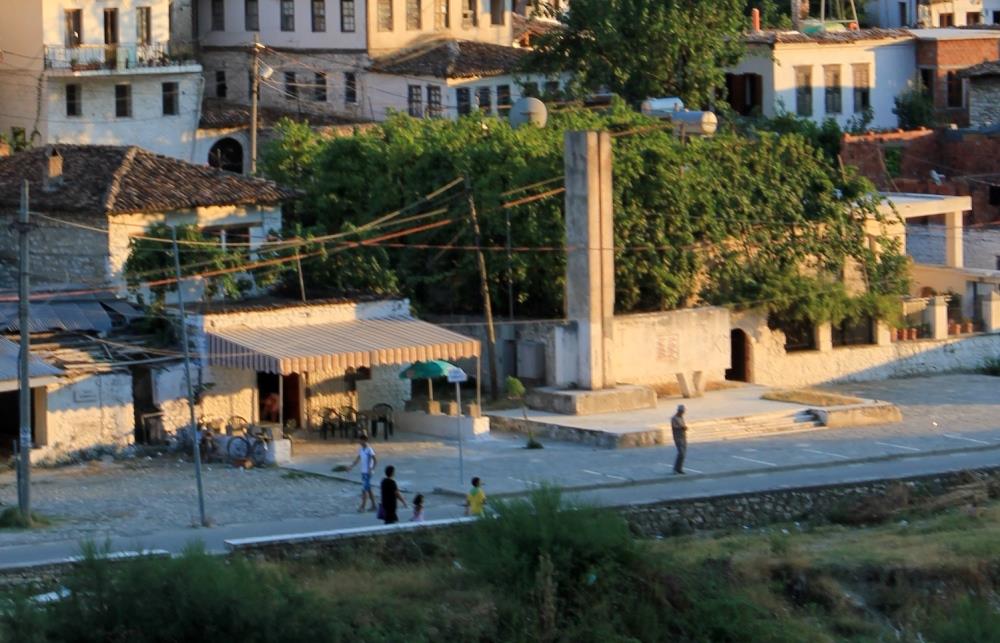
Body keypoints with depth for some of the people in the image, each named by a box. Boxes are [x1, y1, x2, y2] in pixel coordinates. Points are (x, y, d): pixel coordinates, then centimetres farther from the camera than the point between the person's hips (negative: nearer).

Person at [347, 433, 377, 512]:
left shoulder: (369, 449, -15)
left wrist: (372, 469, -25)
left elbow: (375, 459, -18)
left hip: (368, 472, -9)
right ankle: (373, 506, 19)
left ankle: (362, 507, -8)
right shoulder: (360, 449, 10)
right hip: (363, 471, 9)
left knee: (364, 489, -10)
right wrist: (351, 466, 15)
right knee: (368, 489, 13)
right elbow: (358, 459, 21)